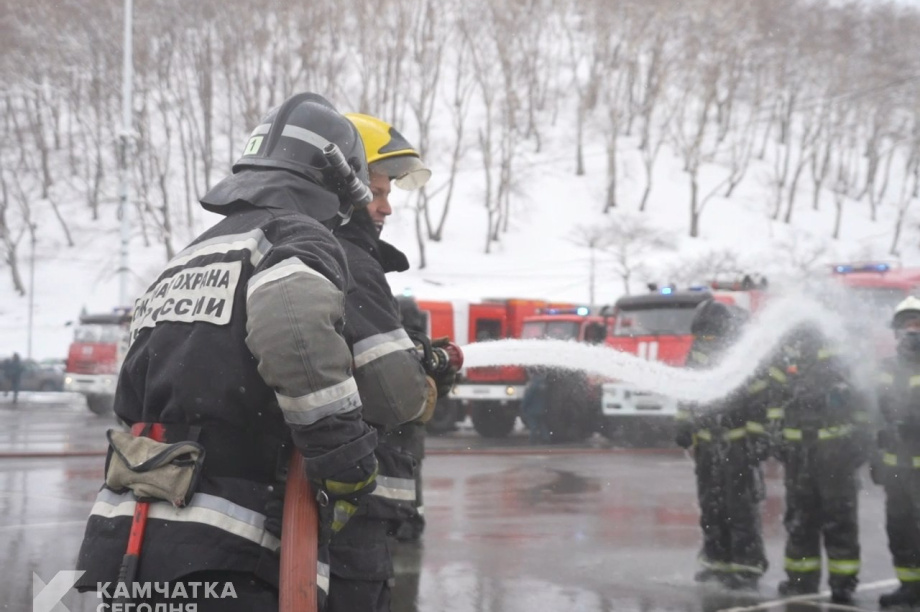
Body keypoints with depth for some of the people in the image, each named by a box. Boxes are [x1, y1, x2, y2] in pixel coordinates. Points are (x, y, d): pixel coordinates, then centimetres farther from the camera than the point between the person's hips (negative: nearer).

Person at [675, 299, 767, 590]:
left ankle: (747, 566, -3)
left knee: (741, 507, -7)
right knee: (711, 505, 13)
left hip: (739, 443, -7)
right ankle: (717, 560, 23)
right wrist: (684, 425, 16)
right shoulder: (698, 356, 10)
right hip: (708, 443, 7)